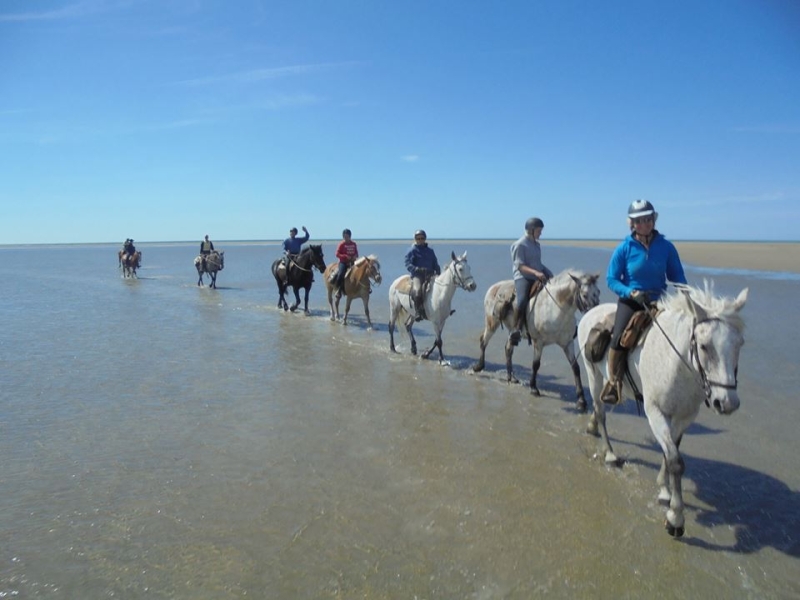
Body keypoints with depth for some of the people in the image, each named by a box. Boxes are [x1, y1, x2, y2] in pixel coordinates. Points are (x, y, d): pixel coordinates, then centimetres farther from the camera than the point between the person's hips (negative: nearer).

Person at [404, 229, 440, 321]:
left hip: (429, 274, 5)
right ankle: (418, 312, -23)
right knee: (417, 291, -32)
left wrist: (438, 273, 5)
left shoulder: (430, 250, 20)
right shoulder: (412, 250, 5)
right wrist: (416, 269, -21)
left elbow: (435, 264, 22)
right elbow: (408, 264, -4)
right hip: (417, 274, -5)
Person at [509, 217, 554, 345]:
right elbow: (520, 266, -14)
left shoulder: (537, 244, 18)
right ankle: (516, 330, -23)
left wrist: (548, 273, 14)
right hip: (523, 278, -9)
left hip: (538, 278, 9)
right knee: (522, 301, -31)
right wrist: (535, 272, -27)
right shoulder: (519, 245, -6)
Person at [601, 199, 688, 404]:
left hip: (658, 301, 3)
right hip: (630, 300, -3)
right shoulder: (624, 248, -6)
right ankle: (613, 383, -8)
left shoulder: (666, 247, -1)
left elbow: (677, 276, 7)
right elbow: (611, 279, -5)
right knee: (619, 337, -24)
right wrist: (632, 292, -21)